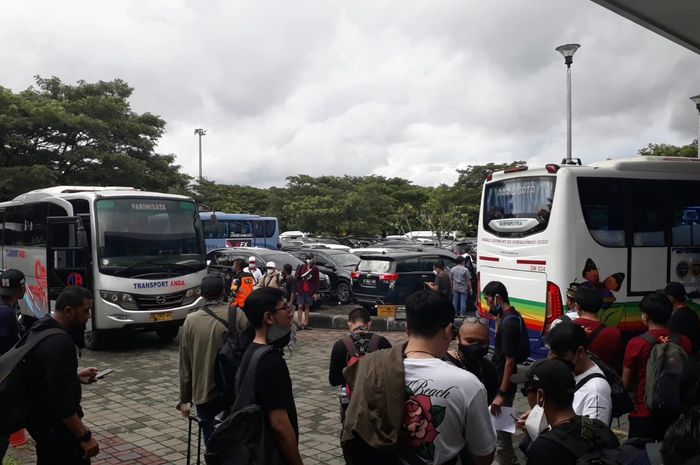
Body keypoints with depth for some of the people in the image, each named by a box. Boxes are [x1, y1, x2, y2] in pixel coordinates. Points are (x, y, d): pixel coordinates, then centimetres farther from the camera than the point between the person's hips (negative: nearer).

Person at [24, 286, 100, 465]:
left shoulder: (41, 328, 4)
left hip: (40, 418, 10)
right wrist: (85, 436, -25)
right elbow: (61, 398, -30)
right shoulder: (59, 342, -27)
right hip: (55, 425, -10)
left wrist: (76, 376, 13)